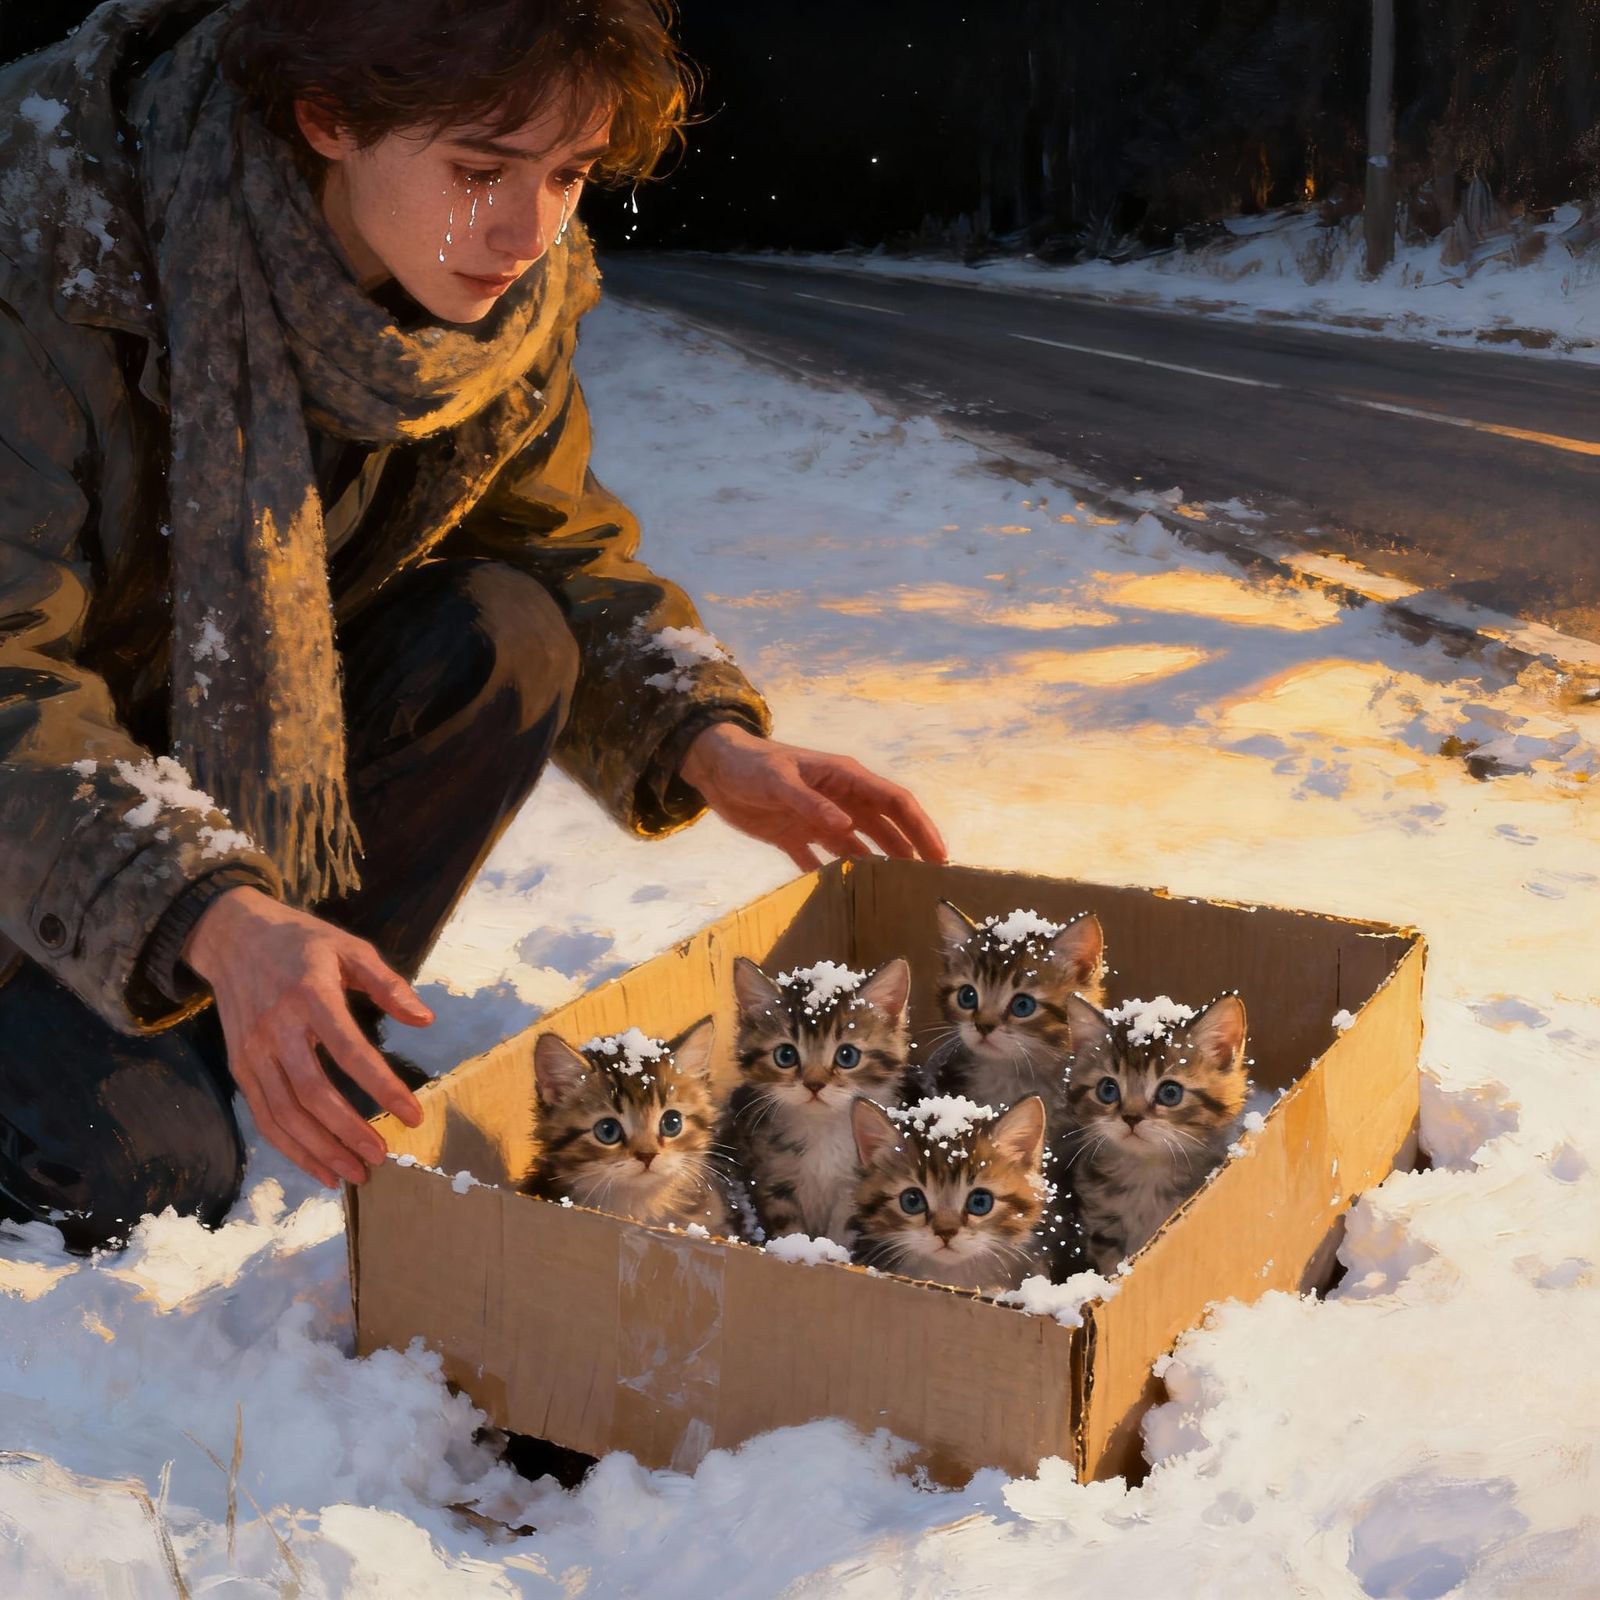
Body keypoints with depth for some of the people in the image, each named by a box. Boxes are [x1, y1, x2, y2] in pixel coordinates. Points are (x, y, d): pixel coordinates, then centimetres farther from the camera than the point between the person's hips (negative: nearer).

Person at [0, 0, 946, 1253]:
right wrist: (212, 918, -52)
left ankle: (316, 1052, -2)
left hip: (235, 725, 5)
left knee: (506, 639, -22)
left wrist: (714, 748, -18)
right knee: (144, 1177, -22)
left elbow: (555, 537, -1)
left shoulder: (518, 292, -14)